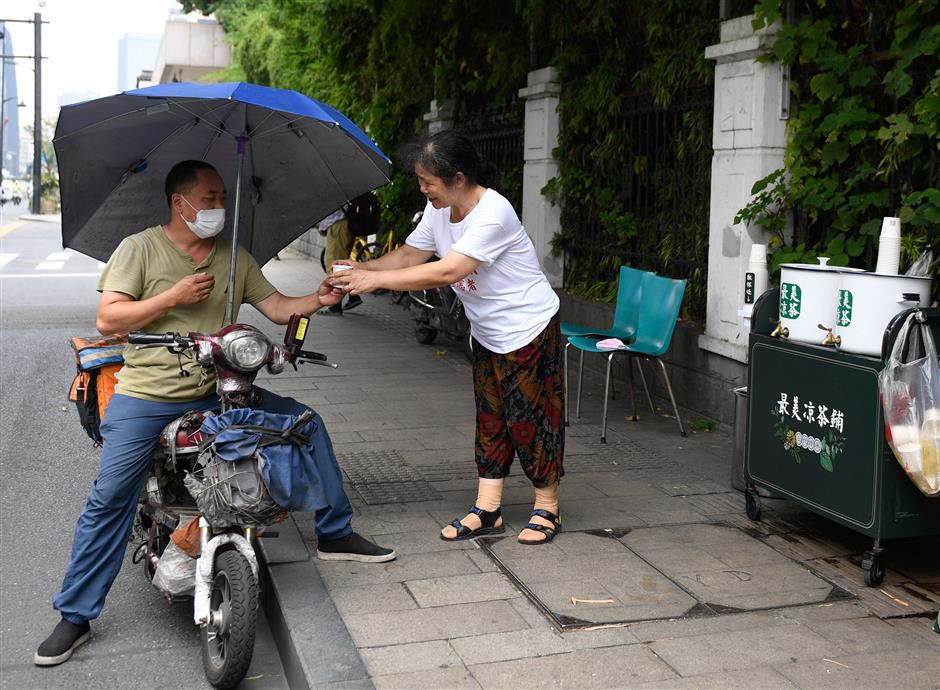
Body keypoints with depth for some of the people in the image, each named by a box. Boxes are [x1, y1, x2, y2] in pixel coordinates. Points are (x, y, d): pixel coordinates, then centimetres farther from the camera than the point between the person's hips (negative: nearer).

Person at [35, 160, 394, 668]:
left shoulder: (235, 258, 10)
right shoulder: (140, 249, -3)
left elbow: (277, 307, 7)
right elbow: (107, 319, -9)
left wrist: (317, 300, -12)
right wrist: (174, 297, -16)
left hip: (217, 393, 5)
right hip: (146, 397, -4)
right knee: (109, 497, -12)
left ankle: (335, 534, 13)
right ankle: (74, 615, 2)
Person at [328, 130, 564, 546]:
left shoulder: (492, 214, -29)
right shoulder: (438, 210, 0)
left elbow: (447, 271, -34)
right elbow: (410, 254, 7)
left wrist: (376, 280, -30)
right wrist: (362, 269, -11)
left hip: (528, 329, -9)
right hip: (487, 332, 9)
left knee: (528, 417, -2)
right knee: (490, 418, 10)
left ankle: (546, 509, 13)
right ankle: (487, 510, 16)